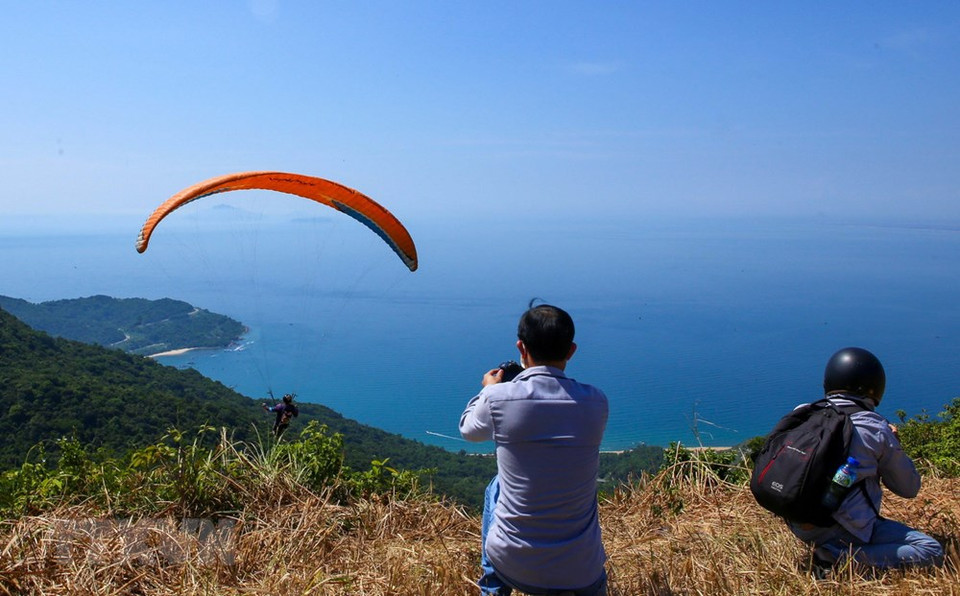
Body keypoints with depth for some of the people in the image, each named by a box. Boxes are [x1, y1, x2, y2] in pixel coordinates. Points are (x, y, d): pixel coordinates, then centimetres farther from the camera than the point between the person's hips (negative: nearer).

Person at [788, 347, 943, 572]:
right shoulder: (876, 429, -6)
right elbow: (909, 488, 6)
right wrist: (894, 446, 19)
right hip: (848, 527, -7)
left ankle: (833, 553, 10)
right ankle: (841, 555, -15)